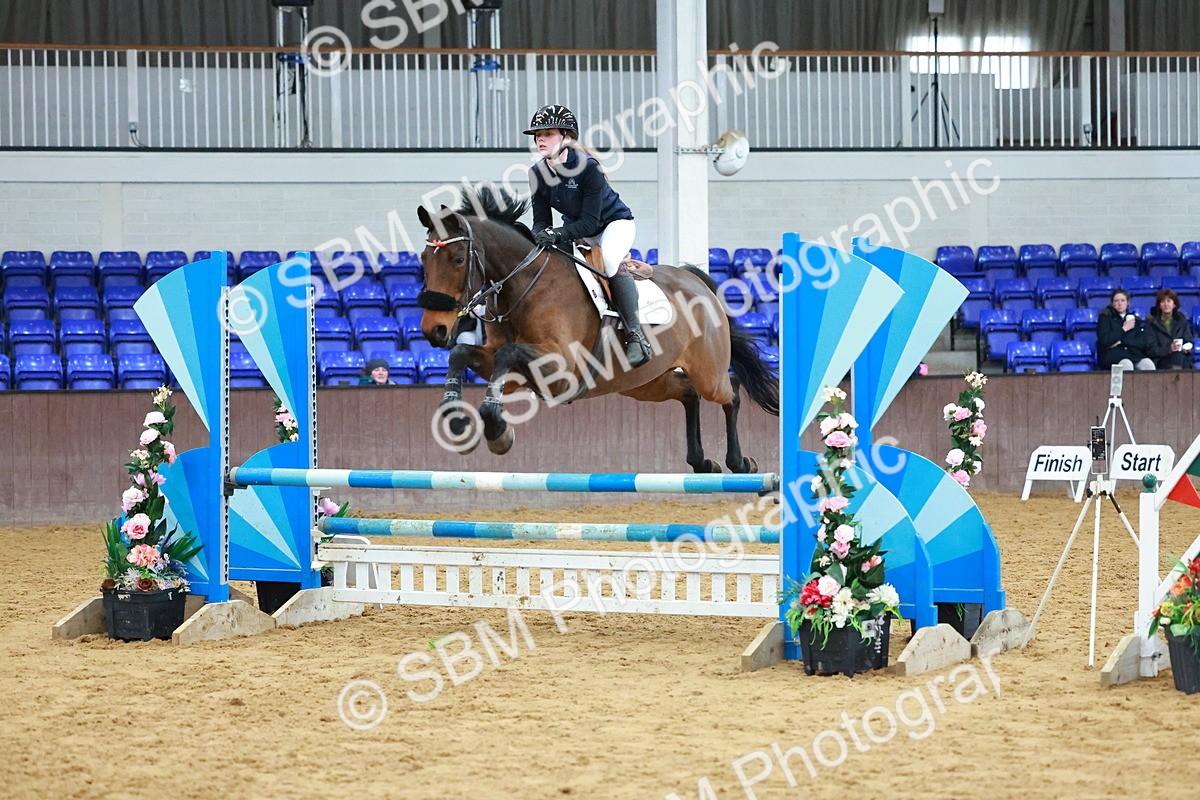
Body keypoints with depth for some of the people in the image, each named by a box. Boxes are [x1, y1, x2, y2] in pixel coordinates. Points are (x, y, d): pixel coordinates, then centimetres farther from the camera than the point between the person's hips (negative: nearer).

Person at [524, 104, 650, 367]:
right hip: (577, 229, 7)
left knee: (610, 258, -36)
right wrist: (542, 235, -33)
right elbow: (541, 220, -8)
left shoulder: (587, 167, -29)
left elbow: (590, 221, -31)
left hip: (614, 221, -7)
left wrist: (559, 234, -45)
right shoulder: (538, 174, -10)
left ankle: (636, 334, -32)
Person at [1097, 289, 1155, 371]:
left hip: (1134, 355, 3)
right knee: (1127, 364, -38)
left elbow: (1142, 343, 7)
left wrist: (1121, 341, -6)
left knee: (1148, 364, -31)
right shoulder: (1105, 317, 11)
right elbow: (1104, 340, -5)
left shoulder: (1134, 319, 21)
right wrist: (1124, 329, 0)